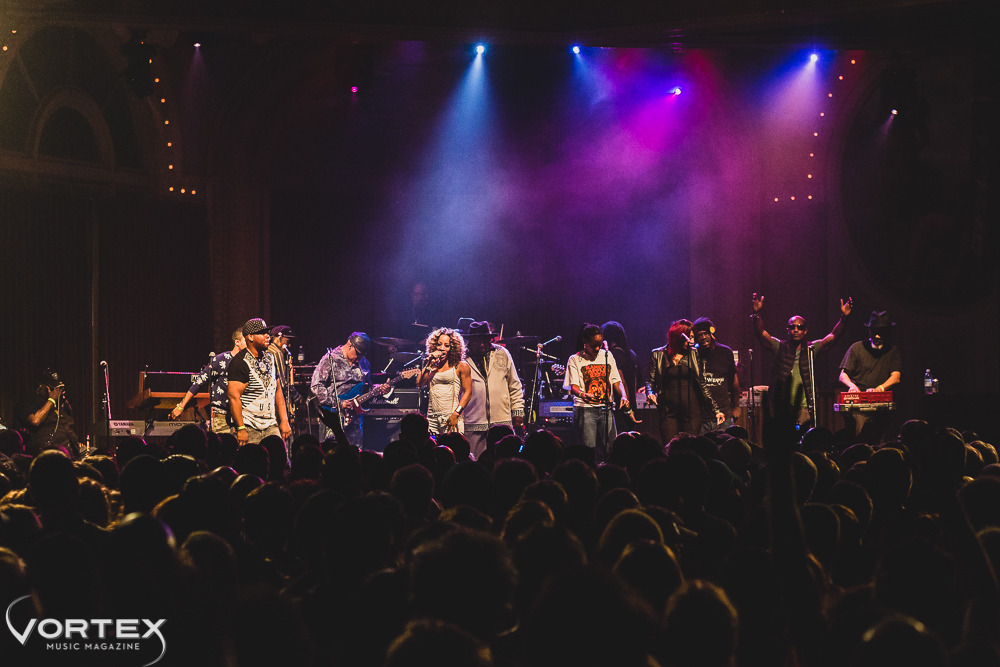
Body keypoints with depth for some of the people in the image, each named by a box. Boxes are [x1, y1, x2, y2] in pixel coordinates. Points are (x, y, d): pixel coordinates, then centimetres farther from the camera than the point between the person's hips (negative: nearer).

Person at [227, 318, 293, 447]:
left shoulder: (270, 358, 15)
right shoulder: (240, 362, -9)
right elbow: (234, 397, -15)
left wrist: (284, 421, 11)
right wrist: (241, 429, -20)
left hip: (271, 427, 6)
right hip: (249, 428, -6)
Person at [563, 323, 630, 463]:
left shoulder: (607, 356, 14)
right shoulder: (575, 360, 2)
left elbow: (616, 381, 13)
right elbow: (573, 386, -9)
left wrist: (624, 396, -8)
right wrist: (583, 394, -32)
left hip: (606, 409, 4)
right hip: (585, 410, -4)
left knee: (611, 450, -1)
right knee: (588, 451, -13)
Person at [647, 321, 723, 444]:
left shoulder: (694, 354, 8)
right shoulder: (658, 355, 6)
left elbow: (702, 385, 9)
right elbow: (651, 381, 8)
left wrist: (716, 410, 5)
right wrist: (650, 393, -14)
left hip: (692, 410, 1)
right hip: (668, 410, -1)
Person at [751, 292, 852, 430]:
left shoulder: (812, 348, 10)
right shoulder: (779, 347, 9)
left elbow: (833, 336, 2)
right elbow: (761, 333, -3)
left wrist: (843, 317, -13)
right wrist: (757, 314, -19)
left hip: (803, 408, 0)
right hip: (780, 407, 0)